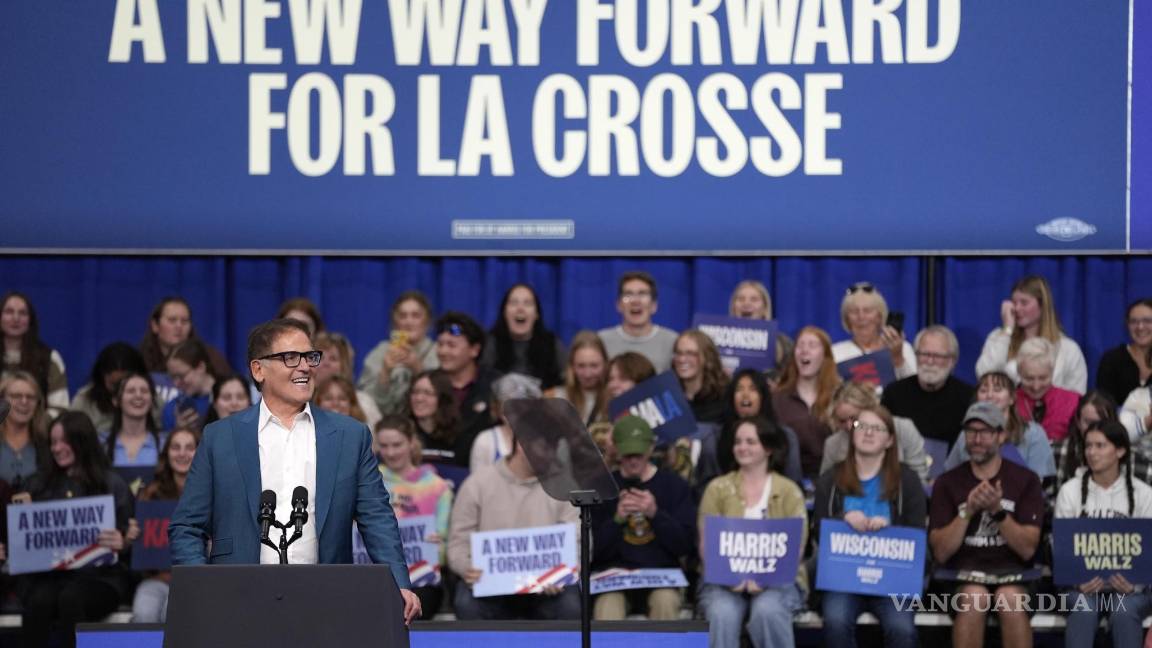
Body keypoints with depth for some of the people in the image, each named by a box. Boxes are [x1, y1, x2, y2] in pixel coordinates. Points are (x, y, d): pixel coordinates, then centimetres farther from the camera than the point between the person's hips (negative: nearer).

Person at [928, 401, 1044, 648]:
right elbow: (941, 552, -2)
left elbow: (1028, 549, -4)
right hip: (964, 572, 0)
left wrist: (998, 511, -17)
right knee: (974, 597, -34)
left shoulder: (1025, 480, 5)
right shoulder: (947, 483, 7)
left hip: (1011, 571, 0)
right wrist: (967, 511, -14)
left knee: (1011, 600, -34)